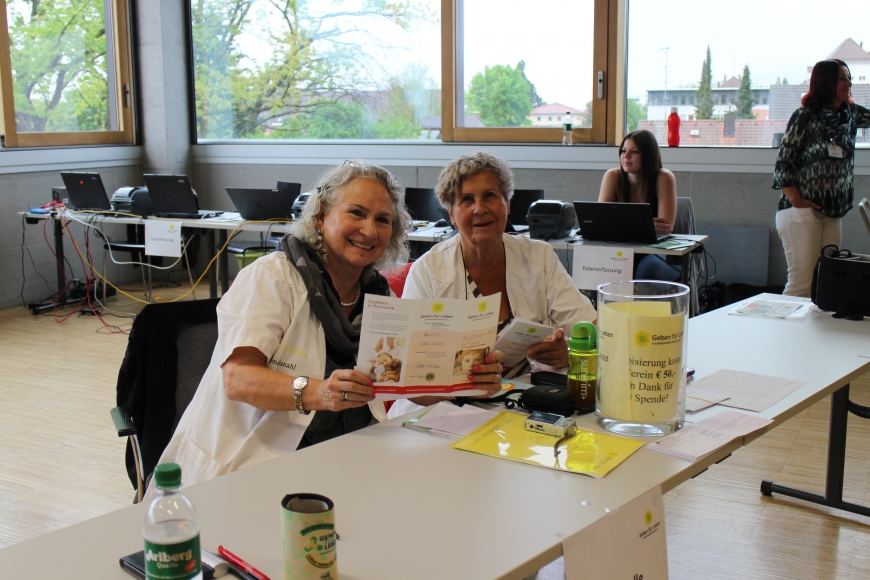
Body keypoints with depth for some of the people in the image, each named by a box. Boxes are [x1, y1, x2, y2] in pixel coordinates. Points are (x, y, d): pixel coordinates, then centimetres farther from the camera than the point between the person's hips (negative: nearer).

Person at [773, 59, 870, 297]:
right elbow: (783, 162, -8)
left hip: (834, 213, 6)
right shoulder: (805, 117, -6)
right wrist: (796, 200, -14)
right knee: (802, 283, -9)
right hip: (803, 212, -6)